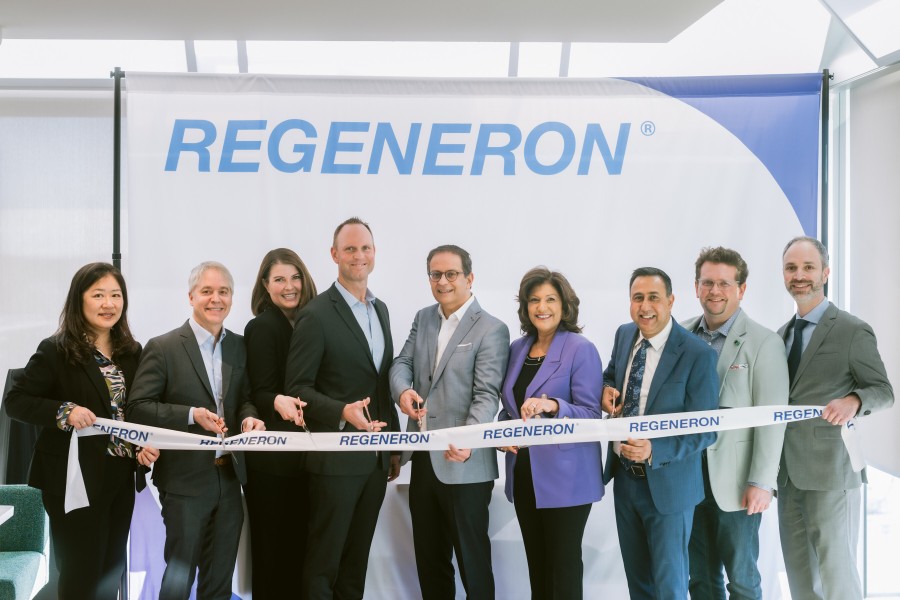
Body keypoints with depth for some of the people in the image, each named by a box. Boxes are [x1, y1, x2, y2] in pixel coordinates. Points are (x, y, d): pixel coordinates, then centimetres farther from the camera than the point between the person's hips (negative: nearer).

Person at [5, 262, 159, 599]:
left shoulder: (132, 352, 7)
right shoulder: (56, 350, -10)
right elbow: (16, 401, -10)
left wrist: (148, 444, -4)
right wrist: (64, 411, -25)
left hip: (121, 477, 6)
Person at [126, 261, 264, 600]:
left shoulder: (239, 347, 8)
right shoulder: (162, 348, -8)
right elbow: (138, 408, -10)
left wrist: (249, 417, -11)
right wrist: (191, 415, -22)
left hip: (229, 479, 5)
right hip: (186, 480, -5)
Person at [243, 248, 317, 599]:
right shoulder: (262, 327, -10)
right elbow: (259, 392, -16)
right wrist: (278, 401, -35)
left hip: (303, 451, 6)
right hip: (272, 454, -6)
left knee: (300, 544, 14)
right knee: (272, 544, 2)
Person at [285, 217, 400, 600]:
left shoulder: (380, 309, 12)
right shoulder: (317, 314, -11)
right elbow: (298, 388, -13)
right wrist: (343, 413, -29)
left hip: (376, 457, 7)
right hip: (336, 458, -6)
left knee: (357, 558, 15)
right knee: (324, 559, 5)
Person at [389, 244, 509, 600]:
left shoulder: (491, 330, -10)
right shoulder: (423, 318, 11)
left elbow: (486, 395, -17)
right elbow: (402, 363, 6)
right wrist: (402, 389, -19)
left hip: (463, 465, -6)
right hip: (423, 458, 6)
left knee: (471, 558, 6)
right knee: (428, 557, 18)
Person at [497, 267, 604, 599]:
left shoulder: (581, 349, -10)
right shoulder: (517, 348, 9)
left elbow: (591, 414, -13)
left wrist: (553, 406, -30)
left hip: (565, 477, -6)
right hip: (524, 474, 6)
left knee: (564, 561, 3)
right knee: (536, 561, 14)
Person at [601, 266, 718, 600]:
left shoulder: (698, 355, -19)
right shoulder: (624, 335, 0)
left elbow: (705, 430, -17)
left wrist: (654, 451, -31)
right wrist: (607, 390, -5)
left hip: (666, 484, -6)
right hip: (623, 476, 6)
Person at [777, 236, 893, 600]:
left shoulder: (853, 331, -7)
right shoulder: (781, 335, 13)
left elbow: (884, 391, -5)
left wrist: (853, 400, -27)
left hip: (831, 470, -6)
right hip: (788, 471, 7)